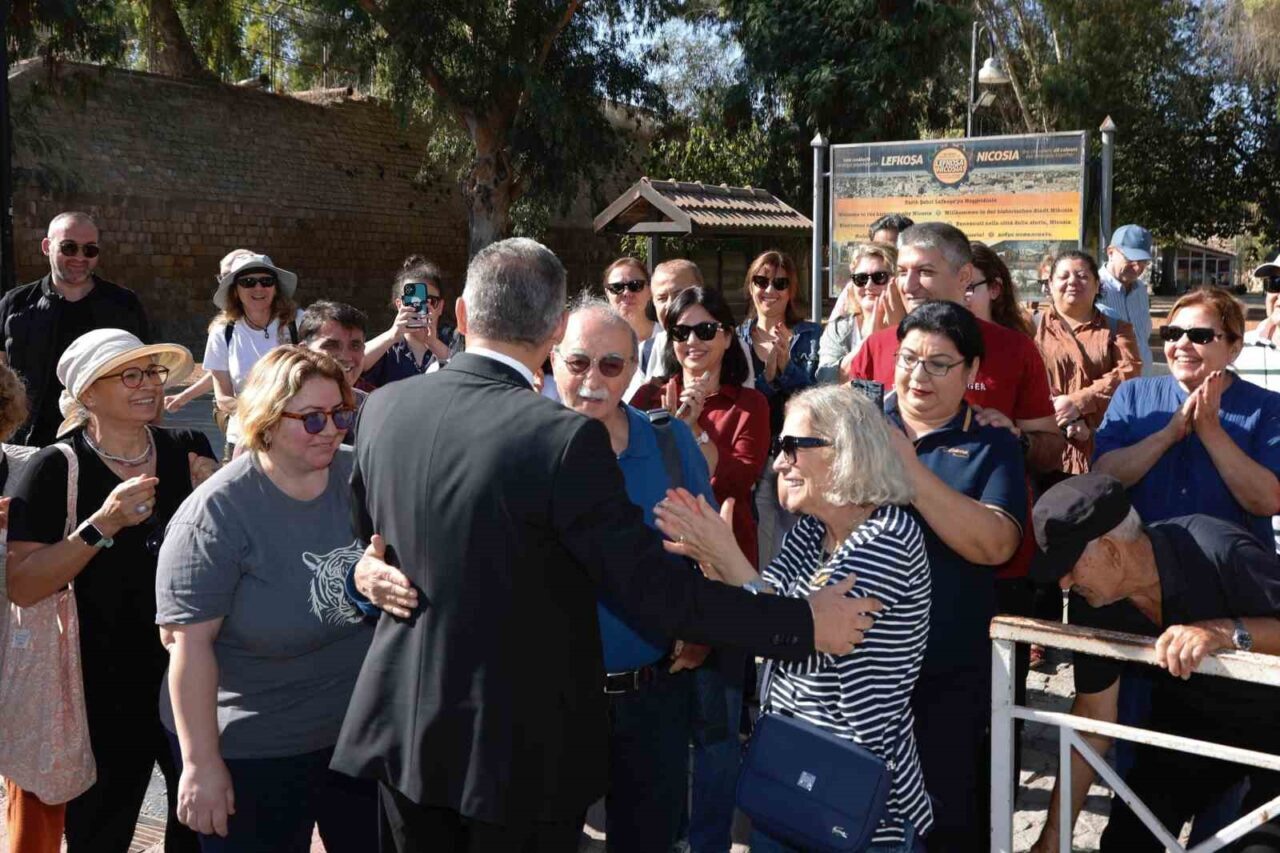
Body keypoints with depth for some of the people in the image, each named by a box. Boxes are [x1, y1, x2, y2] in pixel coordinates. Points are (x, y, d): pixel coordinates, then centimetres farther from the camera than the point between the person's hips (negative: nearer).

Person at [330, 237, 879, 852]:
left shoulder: (383, 407, -4)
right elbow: (655, 594, -20)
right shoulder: (566, 439, -23)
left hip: (402, 730, 6)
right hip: (519, 751, -5)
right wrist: (805, 622, -12)